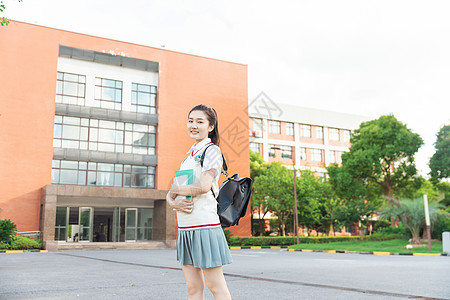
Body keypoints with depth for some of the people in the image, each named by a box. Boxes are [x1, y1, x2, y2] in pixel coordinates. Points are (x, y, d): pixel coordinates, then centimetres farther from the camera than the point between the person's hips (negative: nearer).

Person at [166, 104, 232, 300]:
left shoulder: (212, 150, -4)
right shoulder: (190, 155, 19)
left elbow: (204, 186, -19)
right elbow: (171, 192, 16)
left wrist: (176, 189, -4)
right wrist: (173, 202, -6)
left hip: (204, 224, -8)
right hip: (185, 227, 8)